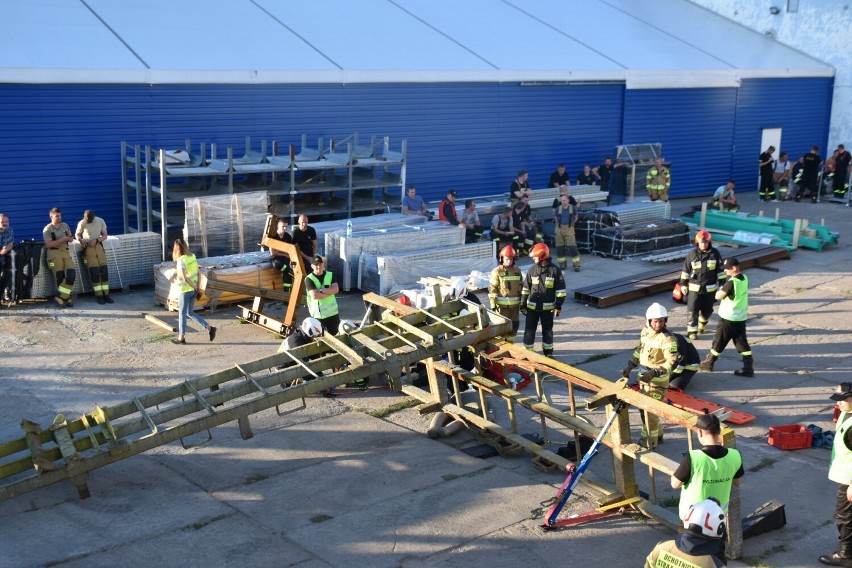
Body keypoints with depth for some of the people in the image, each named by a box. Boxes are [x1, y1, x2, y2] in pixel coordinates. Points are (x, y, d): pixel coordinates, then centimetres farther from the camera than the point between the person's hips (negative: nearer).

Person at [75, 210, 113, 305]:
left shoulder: (101, 221, -2)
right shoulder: (82, 223, -8)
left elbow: (104, 236, 4)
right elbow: (77, 234, 7)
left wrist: (96, 240, -14)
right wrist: (80, 240, -15)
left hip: (98, 245, 3)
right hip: (88, 247, -3)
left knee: (104, 269, -8)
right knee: (94, 271, -13)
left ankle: (106, 294, -4)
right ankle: (99, 295, -9)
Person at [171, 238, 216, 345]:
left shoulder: (181, 261, -19)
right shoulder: (193, 256, 2)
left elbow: (185, 278, -25)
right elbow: (197, 273, 5)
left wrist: (196, 288, -15)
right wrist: (197, 287, 7)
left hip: (185, 290, -7)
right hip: (193, 290, 7)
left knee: (182, 314, 9)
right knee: (190, 313, 19)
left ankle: (181, 338, 19)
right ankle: (209, 328, 8)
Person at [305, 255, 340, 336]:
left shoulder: (330, 275, 5)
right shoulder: (309, 279, -9)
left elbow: (336, 289, -8)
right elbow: (315, 295, -21)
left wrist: (321, 290, -19)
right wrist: (330, 292, -13)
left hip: (332, 311, 4)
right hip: (318, 313, -4)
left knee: (334, 334, 12)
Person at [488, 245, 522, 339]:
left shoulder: (517, 271, 8)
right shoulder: (497, 271, -5)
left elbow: (520, 287, 15)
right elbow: (492, 288, -6)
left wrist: (521, 302, 15)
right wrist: (493, 304, -10)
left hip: (514, 304, 4)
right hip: (501, 304, -4)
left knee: (515, 324, 10)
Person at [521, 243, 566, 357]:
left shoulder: (555, 270, -6)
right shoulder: (532, 270, 1)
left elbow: (560, 289, -3)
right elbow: (525, 288, 7)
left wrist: (559, 305, -7)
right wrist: (522, 304, 5)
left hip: (548, 307, -2)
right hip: (532, 306, 2)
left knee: (547, 330, 12)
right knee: (529, 329, 2)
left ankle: (548, 352, 25)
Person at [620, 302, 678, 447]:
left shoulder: (667, 339, -22)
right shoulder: (645, 331, 2)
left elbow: (672, 363, -25)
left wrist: (654, 373, -33)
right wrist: (630, 366, 14)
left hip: (657, 381, -8)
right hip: (644, 378, 8)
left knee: (650, 411, -6)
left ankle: (650, 445, 6)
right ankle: (657, 435, 38)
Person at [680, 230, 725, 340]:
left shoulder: (715, 253, -4)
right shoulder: (692, 254, -3)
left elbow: (720, 270, 2)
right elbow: (685, 270, 4)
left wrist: (722, 284, 0)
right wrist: (683, 284, 4)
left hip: (710, 288, 1)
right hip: (694, 288, -1)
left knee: (707, 310, 13)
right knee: (692, 310, -3)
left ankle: (702, 323, 41)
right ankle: (692, 331, 6)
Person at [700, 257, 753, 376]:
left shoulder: (731, 282, -24)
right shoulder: (744, 278, 3)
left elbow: (718, 296, -17)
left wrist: (720, 289, 0)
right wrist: (725, 289, 4)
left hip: (728, 318, -7)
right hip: (741, 318, 7)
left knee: (718, 341, 8)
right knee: (742, 342, 8)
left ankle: (709, 363, 22)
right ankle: (748, 367, 3)